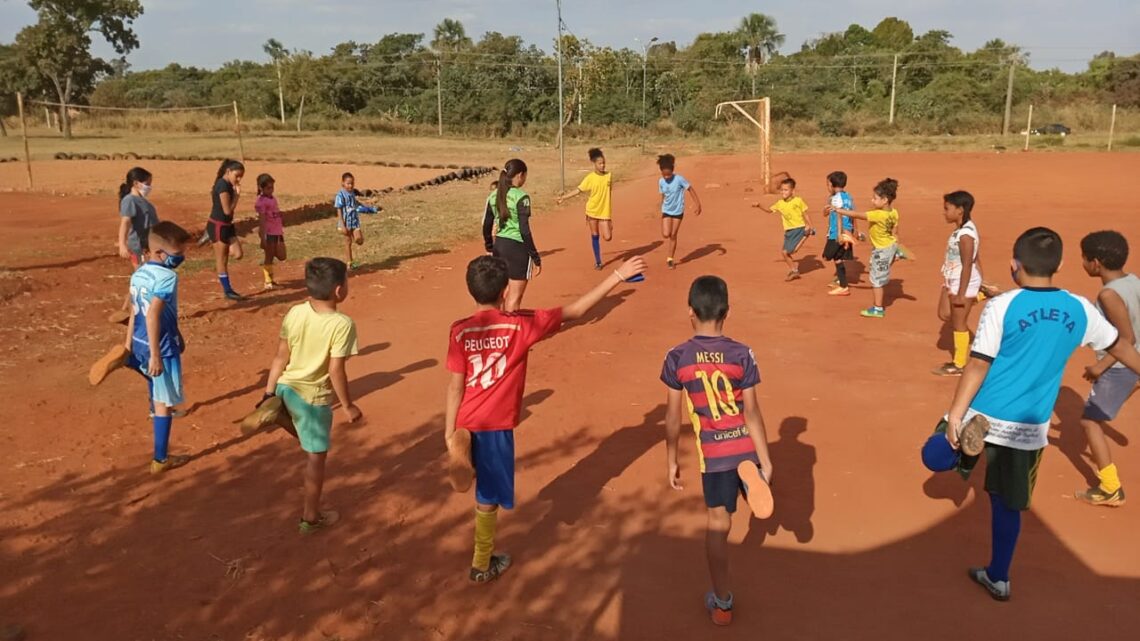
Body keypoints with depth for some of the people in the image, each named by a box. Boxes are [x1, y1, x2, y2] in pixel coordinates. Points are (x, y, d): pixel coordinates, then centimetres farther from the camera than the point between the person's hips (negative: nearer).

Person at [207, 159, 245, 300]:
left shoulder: (227, 185, 9)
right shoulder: (223, 185, -21)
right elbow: (228, 210, -21)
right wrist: (237, 195, -14)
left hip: (226, 225, 9)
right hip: (218, 226, -9)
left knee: (237, 254, 2)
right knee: (222, 260, 3)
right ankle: (227, 290, 10)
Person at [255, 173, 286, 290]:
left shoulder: (273, 198, 12)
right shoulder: (261, 201, -12)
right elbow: (262, 220, -17)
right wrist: (263, 237, -20)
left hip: (277, 232, 8)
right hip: (269, 232, -8)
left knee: (281, 256, 9)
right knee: (269, 257, 1)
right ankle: (268, 281, 10)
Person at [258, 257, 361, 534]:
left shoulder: (295, 313, -4)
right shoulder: (342, 324, -20)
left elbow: (281, 357, 1)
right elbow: (336, 370, -19)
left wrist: (269, 392, 10)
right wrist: (347, 406, -8)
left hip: (285, 388, 3)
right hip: (313, 397, -3)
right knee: (316, 456, 13)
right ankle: (311, 517, 25)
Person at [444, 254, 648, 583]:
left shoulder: (459, 331, -5)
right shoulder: (521, 325, -11)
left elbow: (455, 386, -5)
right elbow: (575, 311, -9)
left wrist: (450, 434, 0)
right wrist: (617, 276, -4)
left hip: (465, 425, 4)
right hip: (494, 426, -4)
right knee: (488, 497, 12)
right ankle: (481, 565, 27)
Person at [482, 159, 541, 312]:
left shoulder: (494, 195, 6)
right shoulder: (521, 197, -14)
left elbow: (486, 226, 10)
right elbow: (524, 230, -17)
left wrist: (490, 249, 23)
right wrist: (536, 258, -12)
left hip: (499, 245, 7)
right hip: (517, 247, -7)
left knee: (505, 292, 21)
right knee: (515, 296, 3)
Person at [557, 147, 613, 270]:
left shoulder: (609, 175, -2)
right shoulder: (590, 178, -9)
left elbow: (609, 191, 9)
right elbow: (578, 190, -8)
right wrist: (563, 197, -15)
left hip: (605, 212, 1)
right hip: (592, 211, -1)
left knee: (608, 237, -6)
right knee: (595, 236, 6)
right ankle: (597, 261, 18)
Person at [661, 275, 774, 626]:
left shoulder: (676, 358, -8)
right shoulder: (742, 354, -9)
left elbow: (672, 416, -3)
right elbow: (752, 413, -9)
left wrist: (671, 461, 8)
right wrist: (766, 461, -2)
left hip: (712, 452, 0)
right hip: (745, 446, 0)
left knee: (718, 524, 13)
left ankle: (721, 603, 22)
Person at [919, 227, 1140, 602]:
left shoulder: (1001, 306, -10)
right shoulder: (1080, 310, 2)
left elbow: (978, 365, -13)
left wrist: (955, 416, -12)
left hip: (983, 416, -3)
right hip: (1030, 428, 4)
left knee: (941, 450, 18)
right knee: (1007, 503, 16)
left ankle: (961, 455, -16)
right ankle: (998, 578, 27)